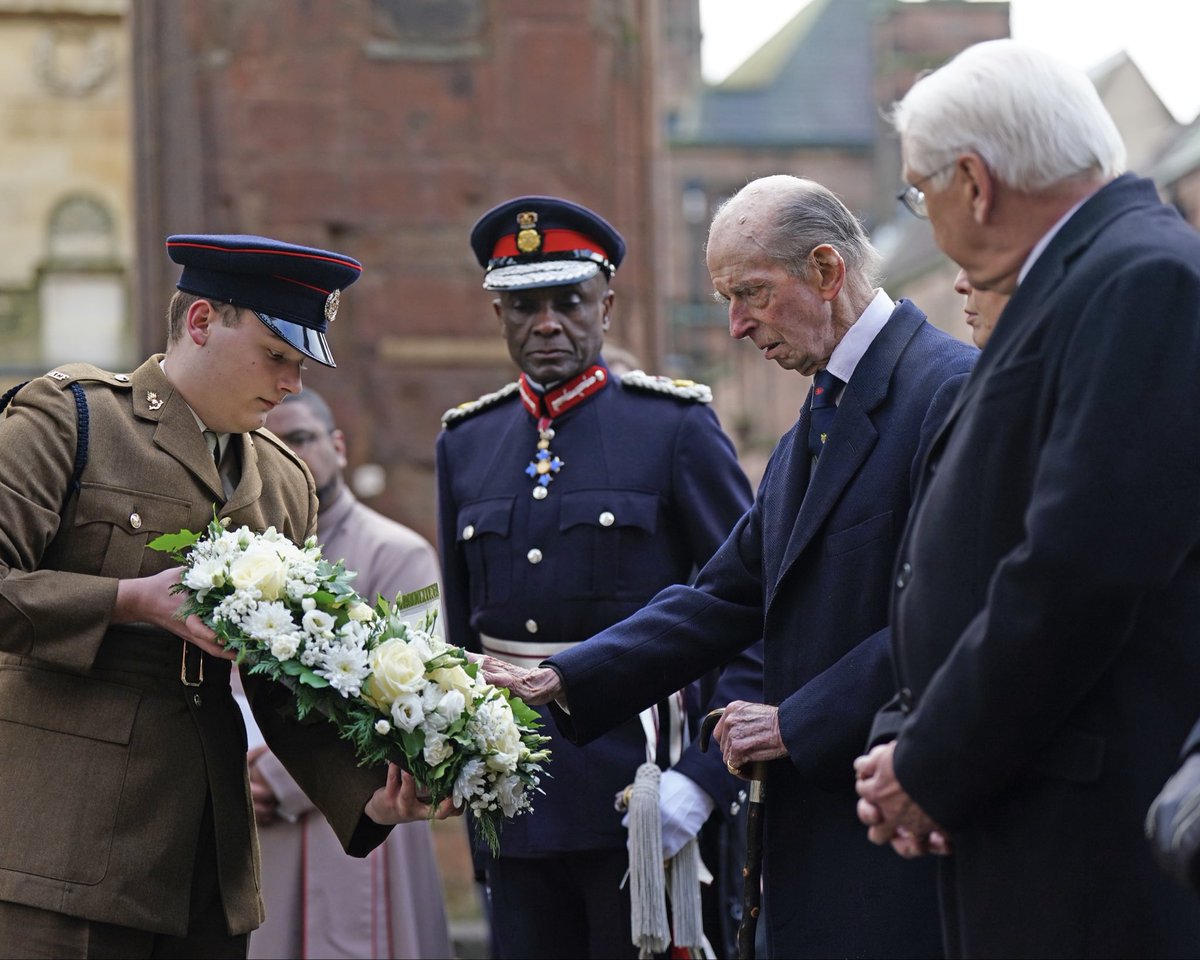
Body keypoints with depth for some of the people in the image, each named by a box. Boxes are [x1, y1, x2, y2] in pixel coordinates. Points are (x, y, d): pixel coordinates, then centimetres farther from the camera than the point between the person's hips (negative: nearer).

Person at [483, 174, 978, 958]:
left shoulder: (952, 387, -12)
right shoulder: (813, 429, 19)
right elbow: (727, 595, 17)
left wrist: (799, 722, -15)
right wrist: (561, 683, 9)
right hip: (815, 829, 9)